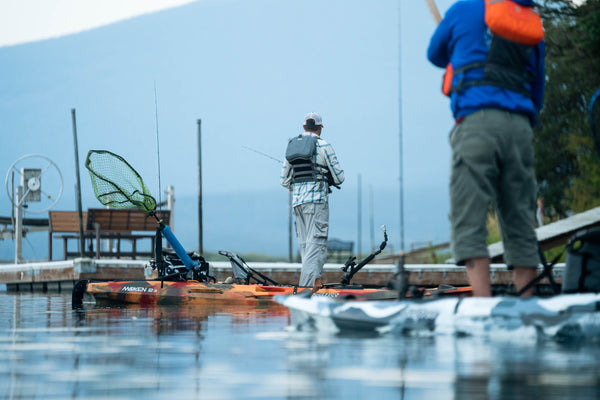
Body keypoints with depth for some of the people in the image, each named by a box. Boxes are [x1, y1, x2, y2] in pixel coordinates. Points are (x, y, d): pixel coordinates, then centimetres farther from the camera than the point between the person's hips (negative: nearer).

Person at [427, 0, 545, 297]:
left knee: (468, 223, -8)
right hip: (521, 127, 4)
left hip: (477, 120, -4)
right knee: (520, 225, 6)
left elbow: (435, 54, 27)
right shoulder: (533, 27, 21)